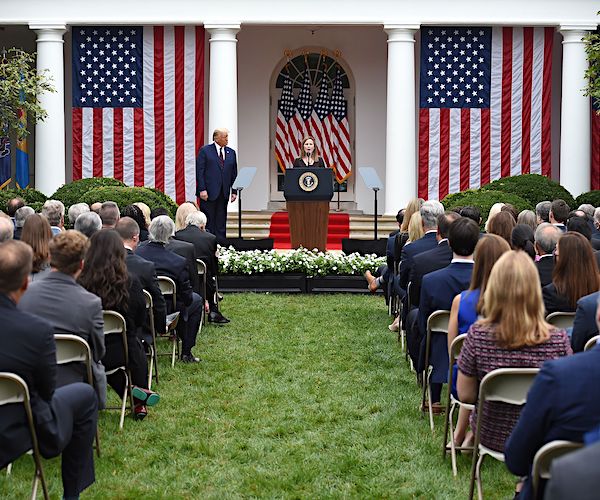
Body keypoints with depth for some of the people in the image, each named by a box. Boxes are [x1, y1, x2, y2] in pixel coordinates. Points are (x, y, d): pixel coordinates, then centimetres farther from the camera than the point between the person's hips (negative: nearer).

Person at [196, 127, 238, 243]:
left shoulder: (231, 152, 13)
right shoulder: (205, 150, -1)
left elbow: (234, 173, 14)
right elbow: (199, 171, -5)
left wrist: (234, 191, 6)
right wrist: (202, 189, -13)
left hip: (223, 193, 4)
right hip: (209, 192, -4)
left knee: (221, 223, 6)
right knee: (208, 221, -1)